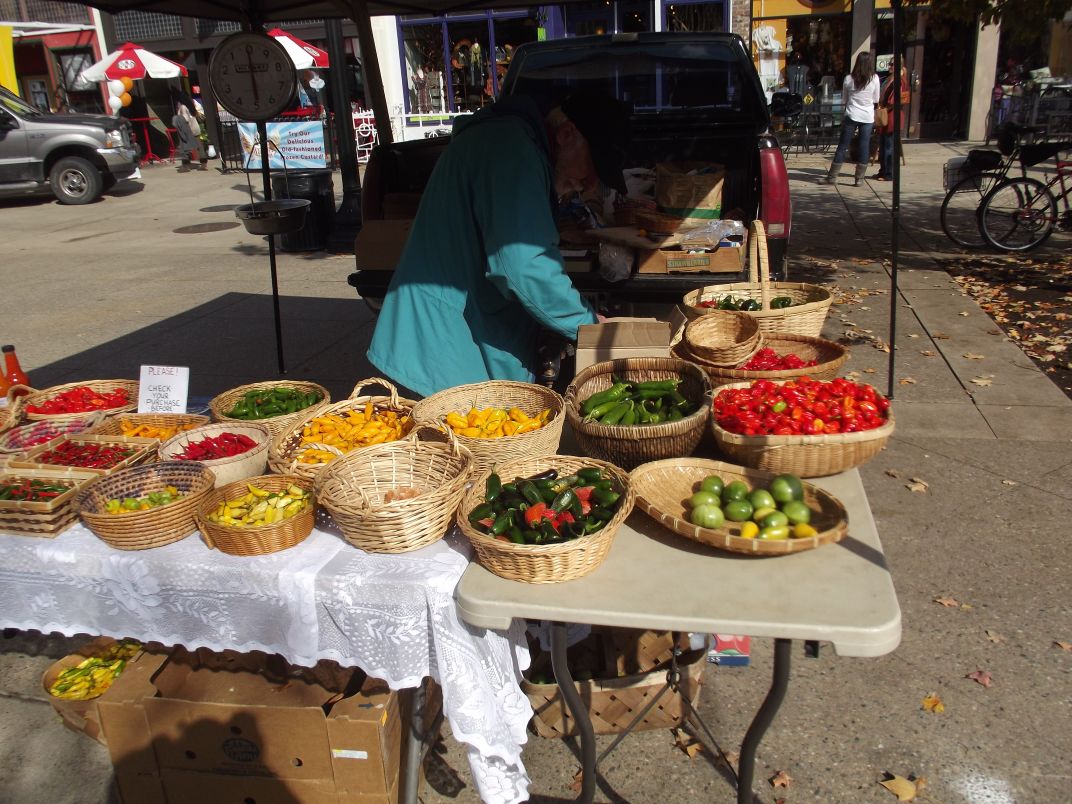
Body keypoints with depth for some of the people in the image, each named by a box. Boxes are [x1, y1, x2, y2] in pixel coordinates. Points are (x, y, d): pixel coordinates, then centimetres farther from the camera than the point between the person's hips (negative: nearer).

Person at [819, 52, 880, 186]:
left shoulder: (849, 78, -3)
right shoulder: (874, 78, -4)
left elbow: (844, 99, 6)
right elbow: (876, 100, 5)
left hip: (851, 115, 0)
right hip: (868, 116, 0)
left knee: (843, 146, 4)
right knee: (864, 147, 5)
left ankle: (832, 176, 5)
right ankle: (859, 178, 6)